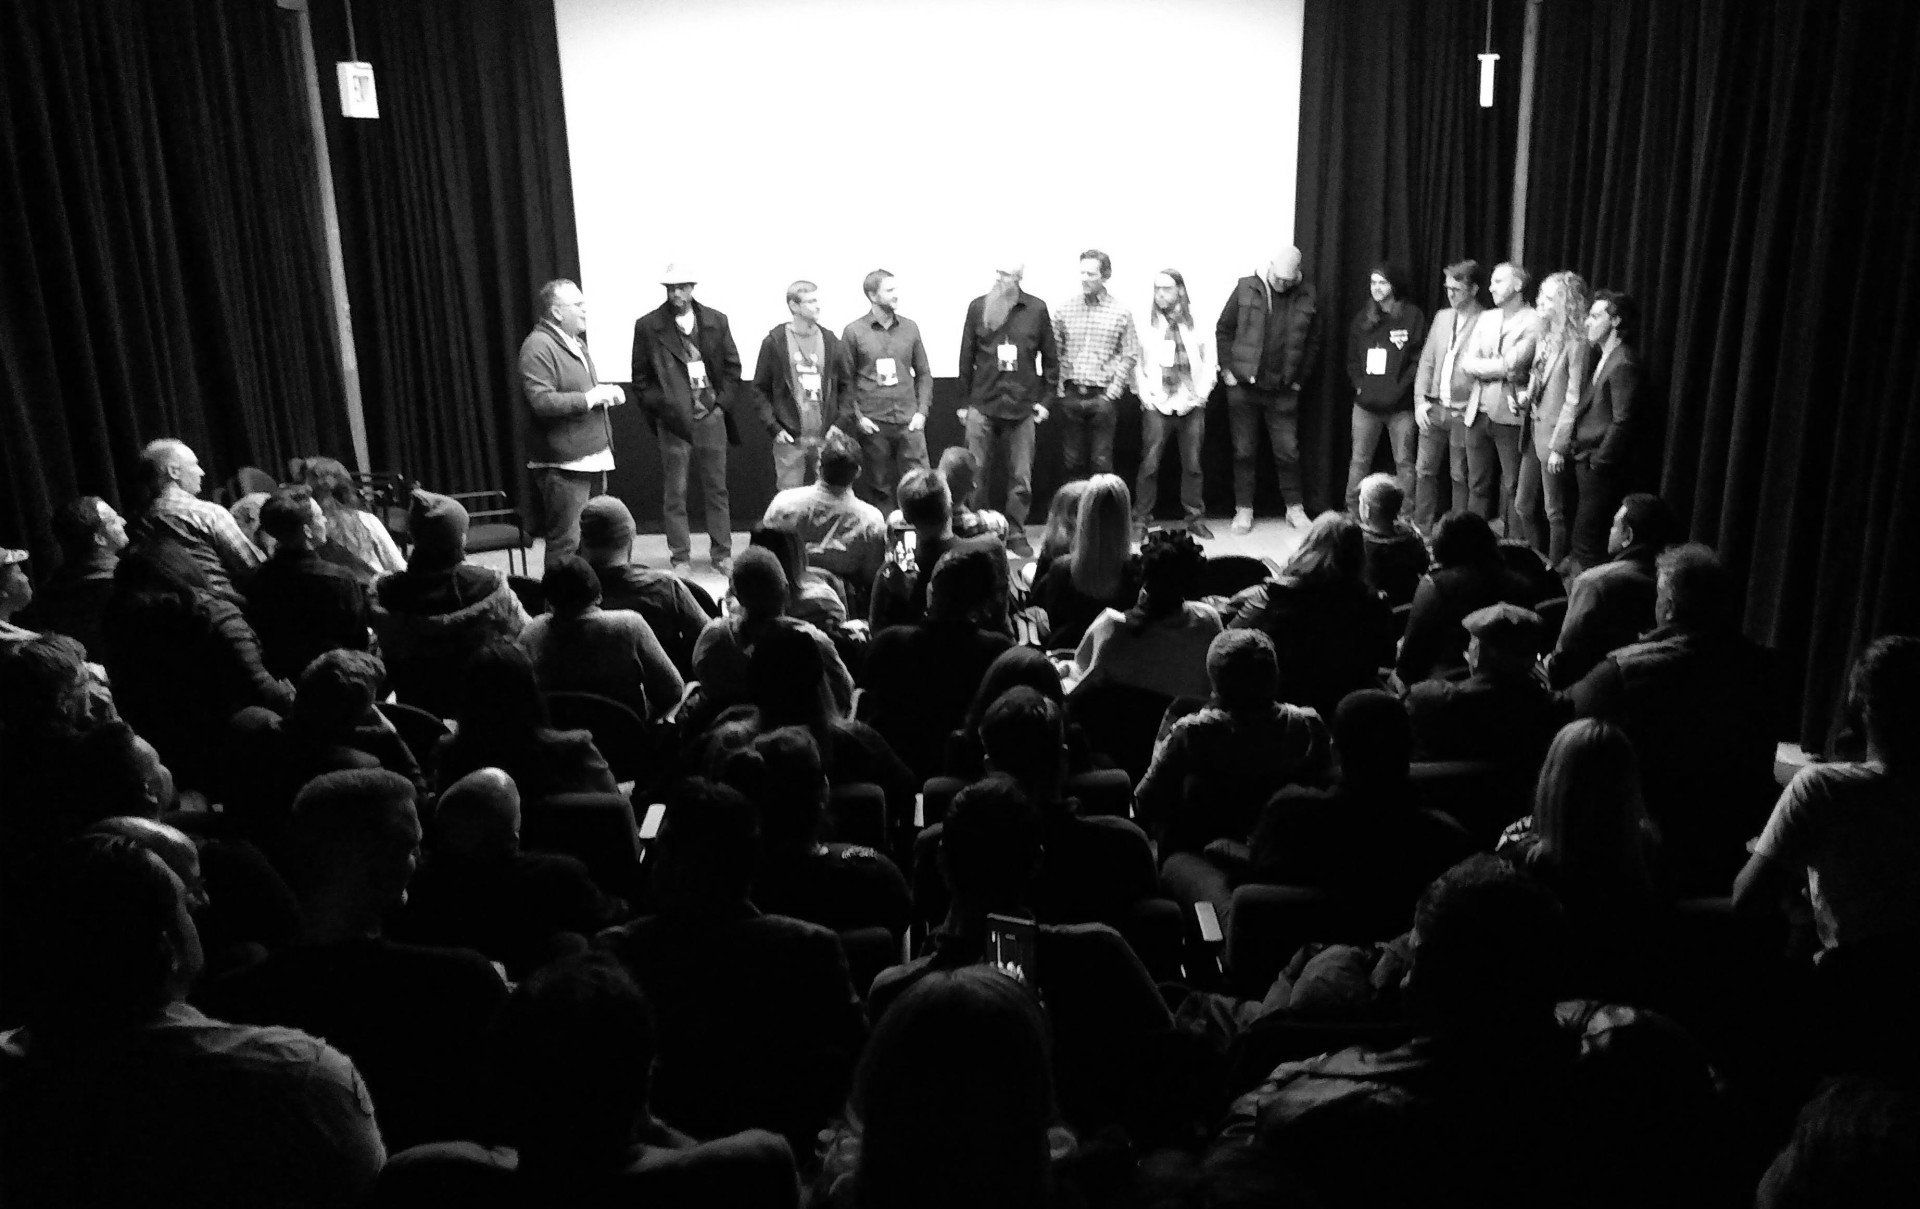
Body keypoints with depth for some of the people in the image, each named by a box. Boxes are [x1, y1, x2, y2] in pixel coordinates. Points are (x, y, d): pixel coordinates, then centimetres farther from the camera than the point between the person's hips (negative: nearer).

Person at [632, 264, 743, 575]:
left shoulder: (716, 321, 6)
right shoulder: (648, 326, 0)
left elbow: (732, 367, 10)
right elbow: (641, 377, 4)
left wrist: (720, 401, -1)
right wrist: (662, 405, -6)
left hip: (711, 416, 2)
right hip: (673, 419, -2)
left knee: (716, 488, 8)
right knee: (674, 493, 1)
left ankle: (722, 552, 17)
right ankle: (680, 557, 9)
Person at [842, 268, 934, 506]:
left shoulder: (909, 328, 9)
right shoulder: (854, 332, 0)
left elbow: (924, 373, 13)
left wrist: (922, 411, 3)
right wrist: (857, 417, -7)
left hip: (909, 422, 2)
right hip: (873, 424, -2)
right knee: (877, 488, 5)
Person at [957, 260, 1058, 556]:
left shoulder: (1036, 309, 2)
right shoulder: (978, 307, 4)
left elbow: (1050, 357, 9)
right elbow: (966, 357, 8)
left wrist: (1045, 399, 6)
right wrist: (964, 401, 7)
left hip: (1022, 406, 0)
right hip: (982, 406, 0)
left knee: (1021, 477, 4)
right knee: (977, 474, 1)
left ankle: (1016, 534, 15)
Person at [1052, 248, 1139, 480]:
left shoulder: (1121, 313, 2)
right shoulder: (1064, 311, 7)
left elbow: (1129, 355, 2)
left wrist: (1113, 391, -6)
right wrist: (1060, 388, -1)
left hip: (1102, 397, -2)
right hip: (1070, 396, 2)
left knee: (1101, 462, -1)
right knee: (1071, 460, 6)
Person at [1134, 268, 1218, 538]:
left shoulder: (1199, 326, 6)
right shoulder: (1146, 325, 4)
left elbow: (1210, 364, 8)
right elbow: (1136, 366, 4)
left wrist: (1198, 395, -2)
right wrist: (1146, 396, -4)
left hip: (1190, 406, 1)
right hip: (1156, 406, -1)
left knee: (1192, 465, 4)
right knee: (1149, 464, -5)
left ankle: (1195, 518, 14)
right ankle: (1141, 520, 3)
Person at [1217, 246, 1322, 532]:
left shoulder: (1305, 297, 1)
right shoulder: (1247, 289, -3)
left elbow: (1313, 342, 8)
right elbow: (1224, 329, 2)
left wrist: (1301, 379, 3)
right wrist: (1227, 370, -3)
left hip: (1284, 391, 1)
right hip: (1244, 387, 0)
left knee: (1288, 451, 4)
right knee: (1244, 451, 5)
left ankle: (1295, 507, 17)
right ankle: (1244, 509, 14)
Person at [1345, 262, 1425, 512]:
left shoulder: (1412, 316, -2)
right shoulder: (1363, 318, 11)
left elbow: (1421, 359, -6)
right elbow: (1351, 358, 15)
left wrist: (1400, 387, -12)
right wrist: (1359, 384, 1)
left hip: (1400, 405, -3)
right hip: (1366, 404, 4)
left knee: (1404, 463, 1)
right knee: (1359, 461, 5)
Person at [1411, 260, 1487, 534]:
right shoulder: (1442, 317, 10)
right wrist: (1420, 400, 3)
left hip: (1463, 412, -5)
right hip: (1433, 408, 5)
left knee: (1460, 476, 4)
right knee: (1424, 470, 8)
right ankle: (1422, 529, 19)